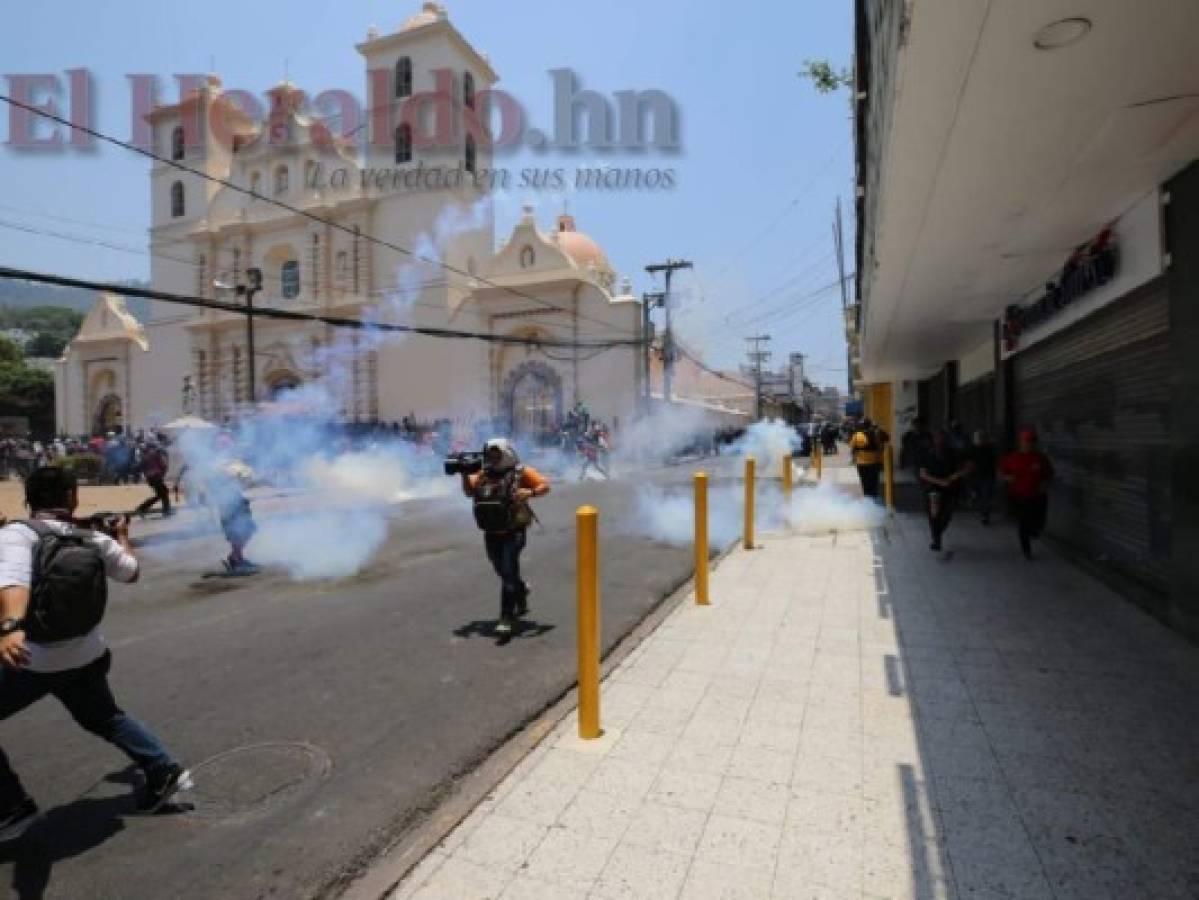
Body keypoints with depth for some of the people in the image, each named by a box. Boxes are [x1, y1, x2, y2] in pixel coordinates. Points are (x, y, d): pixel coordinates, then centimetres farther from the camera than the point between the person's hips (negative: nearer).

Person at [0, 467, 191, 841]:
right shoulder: (94, 539, -2)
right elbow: (130, 571, 15)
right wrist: (122, 536, 31)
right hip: (86, 658, 5)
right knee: (105, 717, 26)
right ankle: (164, 771, 22)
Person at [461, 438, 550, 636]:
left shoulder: (521, 472, -4)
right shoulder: (482, 475, 7)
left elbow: (545, 485, -7)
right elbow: (469, 492, -1)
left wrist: (530, 492, -26)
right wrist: (465, 475, -17)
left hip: (513, 533, -5)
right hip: (491, 534, 5)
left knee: (508, 572, -10)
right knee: (504, 573, 19)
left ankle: (506, 617, -2)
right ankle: (521, 591, 48)